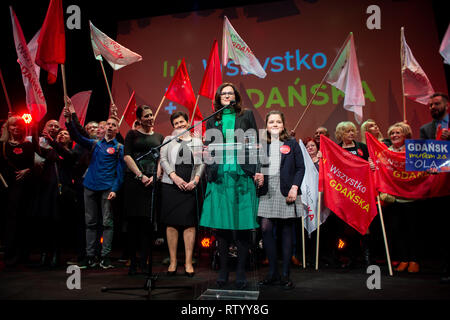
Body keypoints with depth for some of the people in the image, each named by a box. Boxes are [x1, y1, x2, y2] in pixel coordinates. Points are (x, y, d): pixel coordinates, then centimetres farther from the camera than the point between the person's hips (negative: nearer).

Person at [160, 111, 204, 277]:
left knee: (190, 224, -3)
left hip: (190, 187, 0)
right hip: (170, 186, 0)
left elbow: (202, 163, 8)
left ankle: (188, 263, 2)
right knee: (171, 223, 0)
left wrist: (195, 180, -7)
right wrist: (175, 177, -10)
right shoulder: (168, 140, 14)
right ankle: (173, 261, 7)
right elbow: (163, 159, 3)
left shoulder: (197, 141, 16)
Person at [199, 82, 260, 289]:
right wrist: (210, 174, 4)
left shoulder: (247, 115, 11)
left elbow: (254, 143, 6)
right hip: (220, 177, 2)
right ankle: (223, 271, 13)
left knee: (242, 225, -2)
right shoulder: (212, 121, 15)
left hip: (242, 176, -2)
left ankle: (241, 272, 7)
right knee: (221, 224, 2)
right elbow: (208, 150, 14)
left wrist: (254, 171, -5)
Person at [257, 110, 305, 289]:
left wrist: (295, 187, -8)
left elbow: (300, 168, 4)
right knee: (266, 229, -5)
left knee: (286, 232, 3)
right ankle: (273, 273, 8)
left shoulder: (292, 145, 8)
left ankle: (285, 275, 10)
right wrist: (256, 175, -8)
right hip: (267, 194, 2)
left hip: (286, 194, -2)